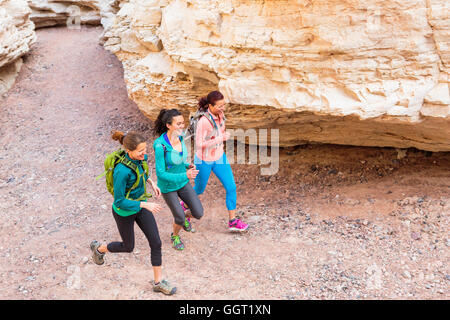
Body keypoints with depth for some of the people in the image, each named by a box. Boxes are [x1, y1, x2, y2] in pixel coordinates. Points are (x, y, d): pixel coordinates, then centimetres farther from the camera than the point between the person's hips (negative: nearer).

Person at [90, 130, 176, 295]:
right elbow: (119, 201, -29)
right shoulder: (122, 171, -36)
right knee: (128, 247, 18)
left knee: (156, 243, 4)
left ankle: (158, 282, 20)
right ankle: (98, 248, 48)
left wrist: (151, 182, 4)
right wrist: (145, 205, -33)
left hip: (140, 205, 6)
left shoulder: (139, 158, -14)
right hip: (124, 212, -6)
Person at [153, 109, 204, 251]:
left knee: (198, 213, 2)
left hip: (183, 182, 5)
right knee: (180, 218, 4)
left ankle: (184, 217, 38)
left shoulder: (180, 137, -12)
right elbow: (161, 173, -28)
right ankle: (175, 236, 39)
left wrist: (188, 166, -11)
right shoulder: (160, 146, -32)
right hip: (167, 185, -5)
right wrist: (185, 176, -37)